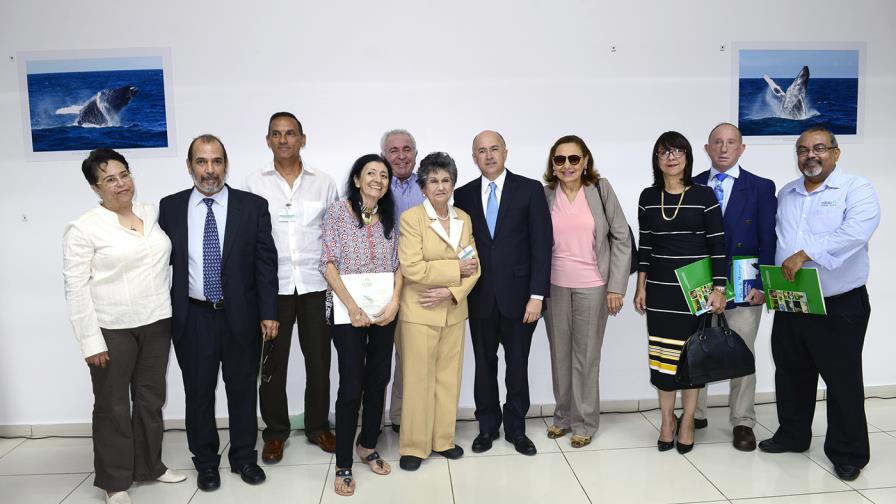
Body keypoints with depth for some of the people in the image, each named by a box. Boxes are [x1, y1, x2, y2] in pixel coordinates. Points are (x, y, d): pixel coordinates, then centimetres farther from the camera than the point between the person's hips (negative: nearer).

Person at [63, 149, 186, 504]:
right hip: (112, 330, -4)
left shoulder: (154, 213, 6)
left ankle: (149, 465, 32)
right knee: (113, 406, 8)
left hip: (156, 323, 5)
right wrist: (90, 340, -14)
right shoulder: (83, 229, -9)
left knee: (151, 398, 15)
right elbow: (75, 288, -10)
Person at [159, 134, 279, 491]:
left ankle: (244, 457, 30)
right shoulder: (170, 207, 1)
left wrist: (269, 313, -6)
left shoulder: (253, 205, -3)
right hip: (192, 317, 1)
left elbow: (266, 262, -3)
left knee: (242, 389, 11)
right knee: (198, 392, 12)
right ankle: (205, 461, 31)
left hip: (241, 315, -1)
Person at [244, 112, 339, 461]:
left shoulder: (323, 182, 5)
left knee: (319, 360, 8)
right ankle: (275, 432, 25)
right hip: (271, 286, 0)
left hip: (316, 285, 1)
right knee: (272, 363, 8)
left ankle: (318, 426, 26)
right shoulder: (254, 183, 3)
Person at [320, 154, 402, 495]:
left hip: (384, 311, 4)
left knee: (378, 381, 11)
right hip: (348, 311, -4)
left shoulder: (389, 218, 8)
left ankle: (368, 446, 31)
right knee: (351, 387, -3)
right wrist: (352, 306, -14)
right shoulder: (337, 212, -3)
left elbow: (398, 264, 8)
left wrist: (394, 300, -8)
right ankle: (343, 465, 11)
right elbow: (329, 263, -7)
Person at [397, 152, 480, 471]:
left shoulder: (464, 219, 8)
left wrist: (451, 292, -12)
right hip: (419, 313, -5)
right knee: (418, 380, 3)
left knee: (449, 377, 12)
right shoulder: (411, 218, -9)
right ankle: (413, 446, 17)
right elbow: (412, 268, -18)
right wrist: (456, 269, -14)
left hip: (453, 311, 5)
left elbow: (474, 267, 4)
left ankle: (443, 439, 28)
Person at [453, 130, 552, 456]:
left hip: (519, 293, -2)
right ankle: (488, 426, 28)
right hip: (480, 295, 2)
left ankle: (516, 427, 27)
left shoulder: (530, 190, -2)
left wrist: (537, 295, -11)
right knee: (484, 363, 12)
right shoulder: (463, 195, 5)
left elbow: (541, 244, -6)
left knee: (517, 364, 10)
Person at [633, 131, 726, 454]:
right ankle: (667, 420, 22)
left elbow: (717, 245, -4)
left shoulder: (704, 195, -4)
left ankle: (687, 422, 21)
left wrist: (719, 289, -7)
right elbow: (644, 245, 7)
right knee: (662, 354, 7)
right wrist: (640, 286, 4)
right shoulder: (648, 197, 4)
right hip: (659, 287, 2)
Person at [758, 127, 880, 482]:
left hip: (840, 306, -5)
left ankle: (848, 453, 19)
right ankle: (793, 435, 32)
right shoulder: (785, 194, 12)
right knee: (791, 374, 15)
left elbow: (856, 231, -24)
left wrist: (805, 254, -30)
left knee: (843, 380, 4)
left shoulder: (856, 189, -6)